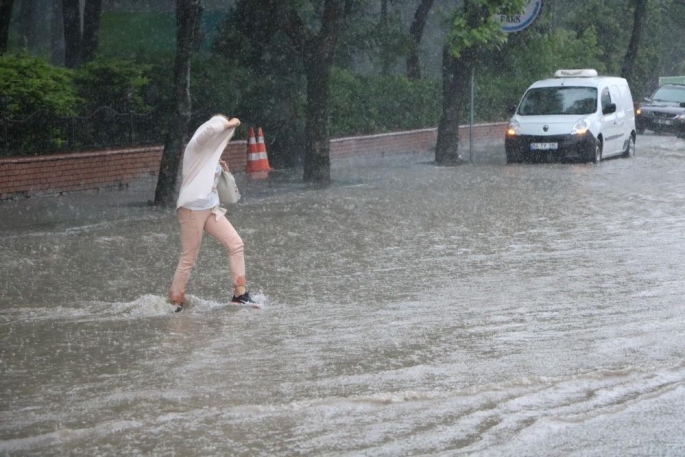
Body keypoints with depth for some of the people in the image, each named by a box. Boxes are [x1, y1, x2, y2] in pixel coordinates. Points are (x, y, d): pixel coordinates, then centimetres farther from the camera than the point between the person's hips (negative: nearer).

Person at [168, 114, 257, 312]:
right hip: (192, 208, -9)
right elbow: (210, 129, -29)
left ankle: (240, 294, 1)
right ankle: (175, 303, 7)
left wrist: (220, 167, 12)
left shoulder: (212, 153, 17)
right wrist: (229, 124, -13)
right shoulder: (196, 147, -8)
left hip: (211, 208, 9)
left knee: (235, 244, -1)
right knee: (189, 259, -4)